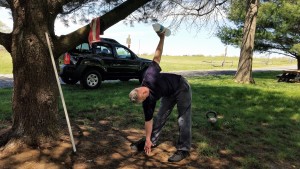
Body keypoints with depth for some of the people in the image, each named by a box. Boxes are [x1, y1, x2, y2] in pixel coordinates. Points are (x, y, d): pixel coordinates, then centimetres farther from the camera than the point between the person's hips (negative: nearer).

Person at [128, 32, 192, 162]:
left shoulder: (149, 76, -32)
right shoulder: (148, 102, -22)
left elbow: (157, 57, -23)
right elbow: (148, 120, -15)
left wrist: (162, 38, -29)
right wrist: (148, 140, -13)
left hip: (182, 87, -3)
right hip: (169, 94, 3)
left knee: (183, 119, -5)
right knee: (160, 116, 11)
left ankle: (183, 149, 3)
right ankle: (152, 141, 31)